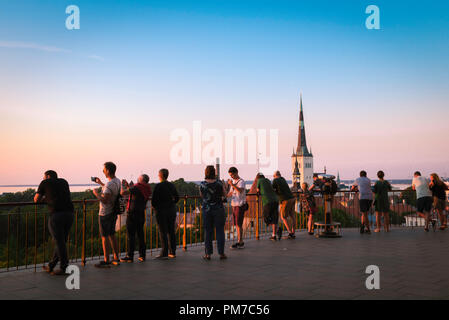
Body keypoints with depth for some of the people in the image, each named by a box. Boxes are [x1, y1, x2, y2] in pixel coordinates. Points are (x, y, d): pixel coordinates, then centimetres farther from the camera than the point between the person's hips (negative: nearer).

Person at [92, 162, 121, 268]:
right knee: (112, 235, 17)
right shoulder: (117, 181, 5)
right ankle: (116, 259, 23)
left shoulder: (110, 184, -25)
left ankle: (106, 261, 5)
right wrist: (101, 183, 31)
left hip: (105, 214, -9)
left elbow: (104, 200, -31)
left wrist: (96, 193, -14)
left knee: (104, 237, 0)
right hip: (113, 212, 9)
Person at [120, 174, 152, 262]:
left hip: (132, 213, -8)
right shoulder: (147, 189, 9)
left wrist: (122, 185, -1)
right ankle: (142, 255, 15)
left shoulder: (136, 187, -16)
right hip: (141, 213, 8)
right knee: (140, 234, 12)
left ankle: (130, 256, 1)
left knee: (131, 235, -2)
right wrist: (128, 186, 21)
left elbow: (122, 193, -19)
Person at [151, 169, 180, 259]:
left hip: (161, 211, -6)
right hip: (172, 210, 6)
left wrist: (155, 207, 4)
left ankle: (164, 254, -3)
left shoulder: (158, 186, -12)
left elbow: (154, 200, -14)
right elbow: (177, 198, 11)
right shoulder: (172, 185, 6)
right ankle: (172, 252, 16)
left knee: (163, 232, -3)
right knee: (171, 231, 11)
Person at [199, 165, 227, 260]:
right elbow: (224, 194, 2)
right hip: (218, 209, -1)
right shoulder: (219, 183, -11)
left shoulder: (202, 184, -6)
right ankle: (221, 253, 8)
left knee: (208, 231, 8)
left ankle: (208, 253, 10)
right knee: (220, 230, 6)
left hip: (206, 209, 1)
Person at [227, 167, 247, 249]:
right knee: (236, 224, 10)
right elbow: (230, 194, 22)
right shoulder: (233, 181, 16)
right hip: (234, 205, 8)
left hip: (240, 205, -8)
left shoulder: (241, 181, -10)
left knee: (239, 224, -8)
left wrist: (232, 184, -35)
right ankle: (239, 241, 16)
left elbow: (240, 191, -29)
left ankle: (240, 242, -4)